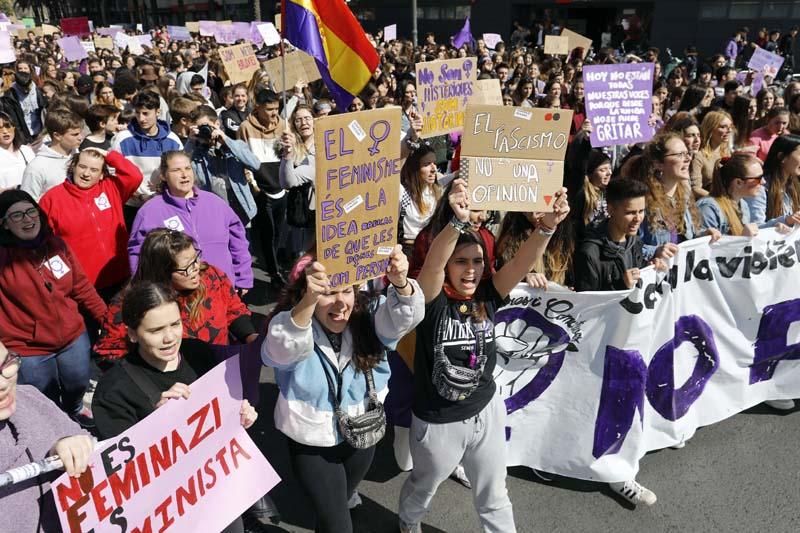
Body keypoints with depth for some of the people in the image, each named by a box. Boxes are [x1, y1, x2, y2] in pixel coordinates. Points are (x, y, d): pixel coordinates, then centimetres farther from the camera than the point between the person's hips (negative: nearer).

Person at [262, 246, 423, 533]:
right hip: (312, 444, -3)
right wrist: (310, 300, -63)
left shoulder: (366, 320, -16)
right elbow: (283, 349, -46)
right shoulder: (287, 326, -24)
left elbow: (404, 316, -33)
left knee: (339, 503, 29)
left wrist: (400, 283, -55)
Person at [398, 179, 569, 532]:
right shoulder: (433, 301, -21)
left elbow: (522, 261, -26)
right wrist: (458, 222, -59)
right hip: (438, 421, -2)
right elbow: (432, 262, -42)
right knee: (423, 487, 28)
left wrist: (548, 225, -43)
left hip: (485, 412, 2)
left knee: (494, 497, 23)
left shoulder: (488, 298, -12)